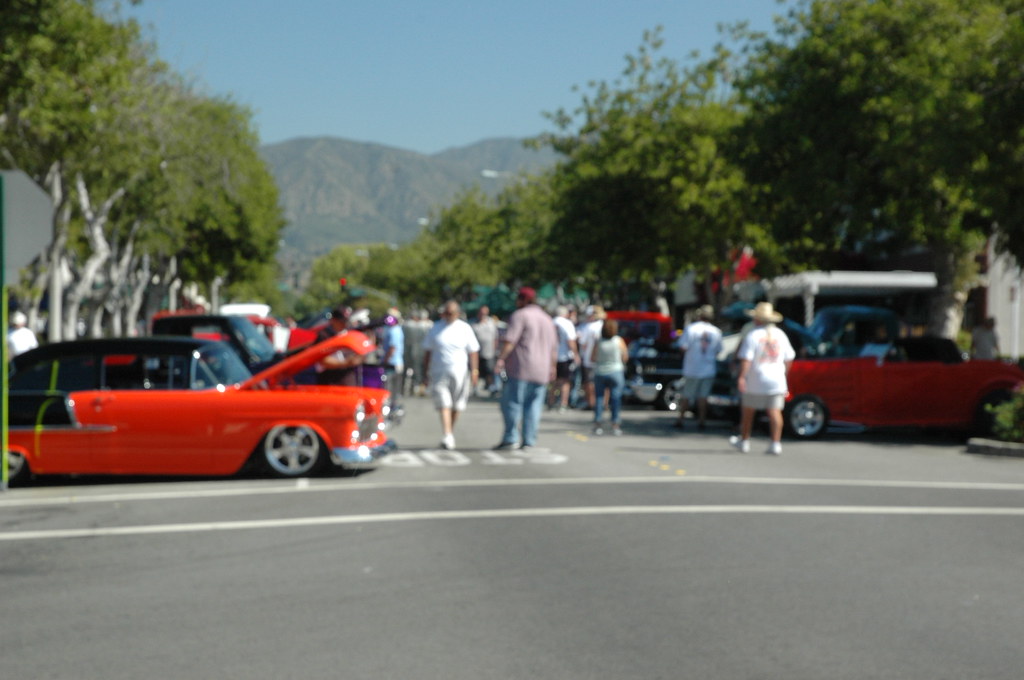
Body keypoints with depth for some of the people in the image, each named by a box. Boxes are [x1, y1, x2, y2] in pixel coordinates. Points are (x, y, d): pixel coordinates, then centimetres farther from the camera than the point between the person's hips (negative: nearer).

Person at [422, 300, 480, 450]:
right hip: (439, 374, 0)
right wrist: (425, 372, 9)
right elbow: (428, 351, 12)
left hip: (460, 374, 0)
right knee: (444, 405, -11)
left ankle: (450, 433, 28)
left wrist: (474, 372, -7)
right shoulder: (436, 328, 7)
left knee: (456, 407, 8)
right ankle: (447, 438, -18)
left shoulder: (465, 329, 2)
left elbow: (473, 352, 1)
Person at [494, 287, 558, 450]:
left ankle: (510, 438, -8)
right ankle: (529, 441, 2)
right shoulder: (547, 319, 20)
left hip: (521, 368, -7)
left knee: (512, 402, -4)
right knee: (533, 405, 6)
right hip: (541, 371, 7)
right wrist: (552, 367, 28)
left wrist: (501, 358, -17)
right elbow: (554, 347, 23)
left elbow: (510, 340, -14)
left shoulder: (519, 315, -2)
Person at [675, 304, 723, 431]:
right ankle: (701, 421, 5)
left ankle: (680, 419, 10)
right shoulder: (716, 331, 2)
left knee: (687, 395, 8)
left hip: (692, 369, -2)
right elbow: (718, 350, 7)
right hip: (708, 369, 2)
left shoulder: (691, 328, -9)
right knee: (703, 396, 7)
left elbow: (683, 347, -13)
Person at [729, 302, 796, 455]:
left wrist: (741, 377, -21)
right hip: (776, 380, 3)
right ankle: (776, 444, -9)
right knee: (775, 412, -1)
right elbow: (789, 358, 12)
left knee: (748, 411, 12)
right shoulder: (780, 335, 6)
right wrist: (783, 373, 24)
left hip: (755, 381, -3)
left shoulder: (753, 335, -9)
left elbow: (746, 358, -18)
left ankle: (744, 441, 22)